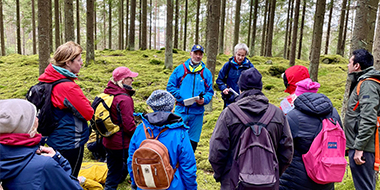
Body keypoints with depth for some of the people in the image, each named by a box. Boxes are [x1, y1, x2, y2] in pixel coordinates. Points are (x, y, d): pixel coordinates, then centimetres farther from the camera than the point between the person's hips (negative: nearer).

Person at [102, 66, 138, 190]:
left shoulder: (108, 94, 3)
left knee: (113, 171, 24)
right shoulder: (124, 99, -24)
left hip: (108, 141, 8)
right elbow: (128, 125, -24)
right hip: (122, 144, -8)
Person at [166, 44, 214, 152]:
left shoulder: (206, 73, 9)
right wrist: (181, 98, -10)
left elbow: (210, 91, 9)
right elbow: (170, 86, 3)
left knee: (193, 141, 10)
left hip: (197, 112, 2)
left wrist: (204, 100, -12)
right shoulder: (180, 69, 4)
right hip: (181, 110, -2)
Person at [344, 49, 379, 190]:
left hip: (362, 148, -10)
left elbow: (369, 120, -24)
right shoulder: (362, 82, 16)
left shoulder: (368, 85, -15)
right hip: (359, 146, 10)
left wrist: (359, 148, -22)